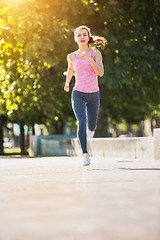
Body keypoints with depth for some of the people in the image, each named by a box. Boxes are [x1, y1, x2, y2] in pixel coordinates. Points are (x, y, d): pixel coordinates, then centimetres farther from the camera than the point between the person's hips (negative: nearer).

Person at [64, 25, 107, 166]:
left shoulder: (96, 53, -2)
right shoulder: (72, 56, 5)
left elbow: (101, 72, -16)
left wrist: (89, 58, -22)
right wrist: (67, 82, 22)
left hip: (93, 95, 0)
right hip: (78, 94, 0)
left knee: (91, 126, 13)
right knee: (81, 122, -22)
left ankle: (91, 128, 53)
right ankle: (85, 154, -22)